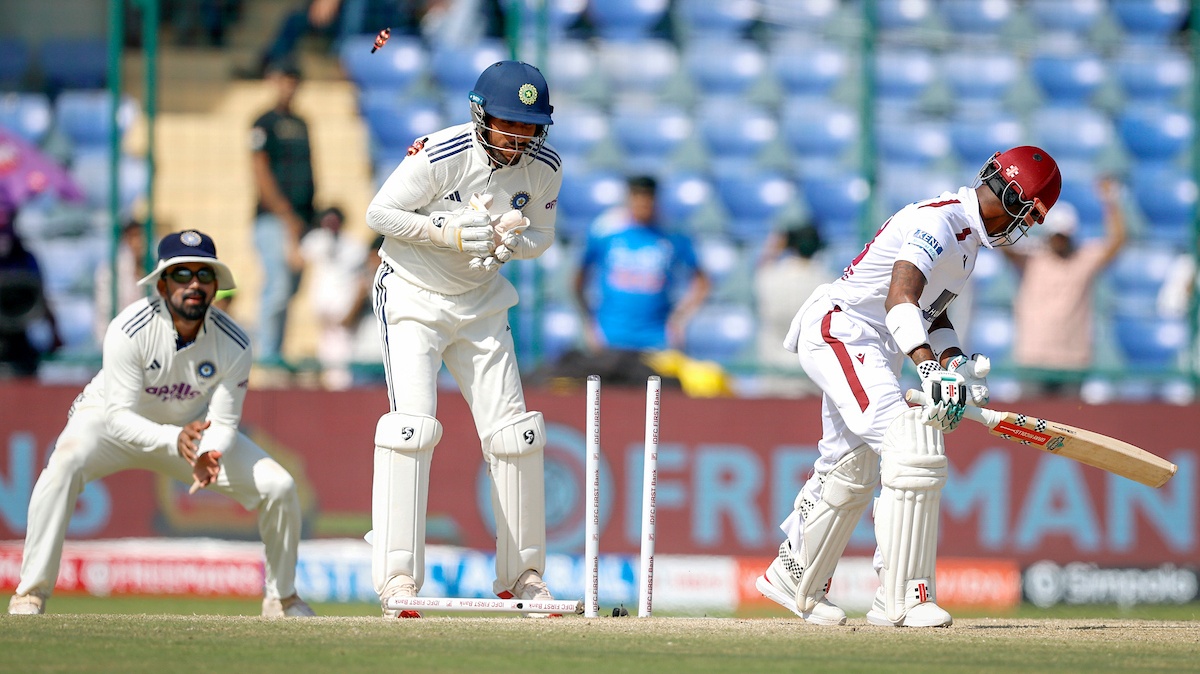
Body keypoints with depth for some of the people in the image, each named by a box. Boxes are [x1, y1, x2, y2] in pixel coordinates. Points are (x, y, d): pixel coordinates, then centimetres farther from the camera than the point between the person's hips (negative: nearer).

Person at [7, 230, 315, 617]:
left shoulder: (233, 345, -20)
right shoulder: (130, 329, -31)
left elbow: (223, 422, -18)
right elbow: (120, 418, -33)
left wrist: (209, 456, -41)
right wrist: (174, 441, -51)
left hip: (193, 428, 4)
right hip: (110, 417, -3)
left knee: (279, 487, -10)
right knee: (65, 463, -36)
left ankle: (281, 599, 16)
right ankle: (30, 596, -30)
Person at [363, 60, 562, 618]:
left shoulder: (543, 167, -9)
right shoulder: (439, 156, -24)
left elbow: (541, 234, 4)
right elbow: (380, 213, -16)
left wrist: (510, 243, -20)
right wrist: (449, 231, -28)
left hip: (480, 301, 5)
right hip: (413, 295, -5)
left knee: (513, 434, 2)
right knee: (412, 425, -19)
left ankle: (522, 574, 15)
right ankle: (398, 577, -18)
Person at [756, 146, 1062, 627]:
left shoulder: (967, 234, 13)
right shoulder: (938, 220, -21)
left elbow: (928, 311, 19)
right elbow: (899, 299, -35)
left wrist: (956, 362, 0)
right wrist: (930, 369, -48)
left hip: (876, 350, 11)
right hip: (839, 330, -11)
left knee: (851, 474, 21)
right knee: (913, 448, -23)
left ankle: (792, 579, 40)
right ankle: (902, 599, -24)